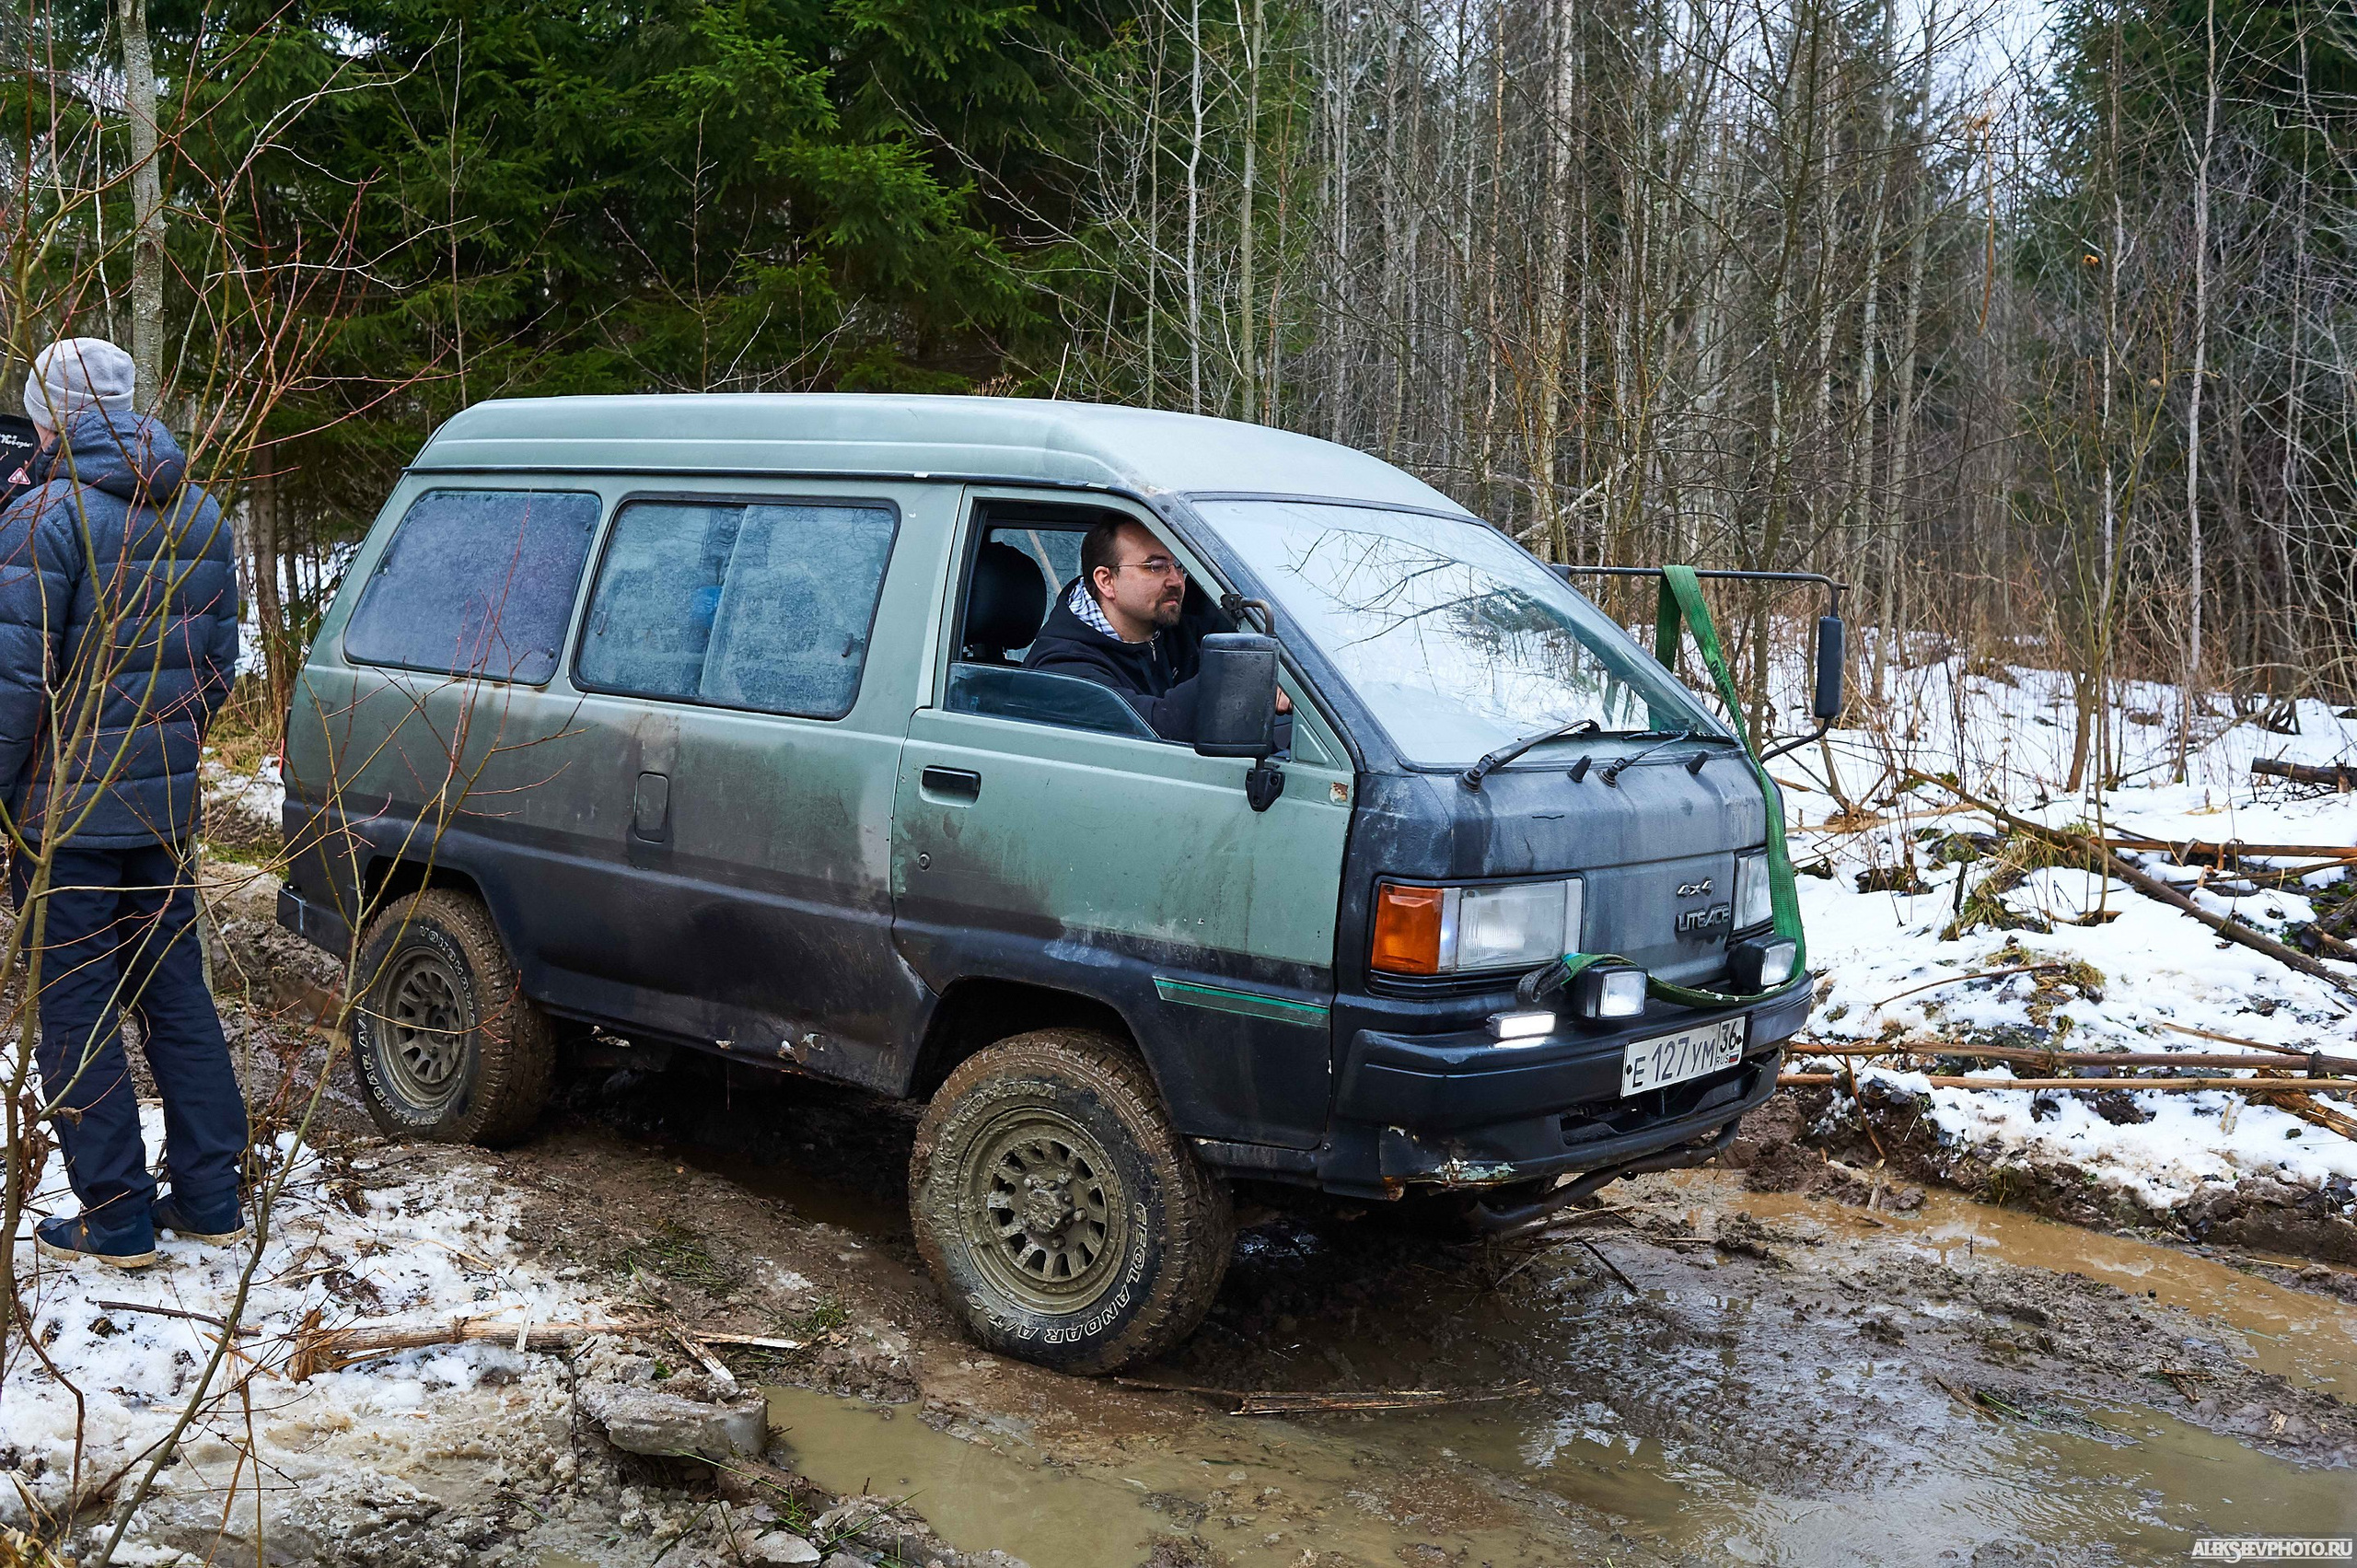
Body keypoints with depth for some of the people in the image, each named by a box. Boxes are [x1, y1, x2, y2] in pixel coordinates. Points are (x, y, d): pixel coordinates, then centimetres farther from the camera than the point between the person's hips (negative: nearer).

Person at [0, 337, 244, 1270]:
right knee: (176, 993, 14)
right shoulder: (199, 512, 7)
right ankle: (209, 1198, 19)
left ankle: (116, 1220, 9)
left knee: (76, 1015, 3)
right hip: (165, 804, 7)